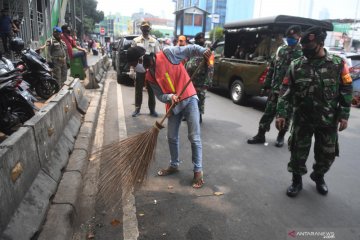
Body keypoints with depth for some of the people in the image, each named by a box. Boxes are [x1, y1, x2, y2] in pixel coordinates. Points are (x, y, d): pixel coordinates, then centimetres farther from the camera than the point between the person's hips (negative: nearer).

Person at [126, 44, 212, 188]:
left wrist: (203, 51, -29)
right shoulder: (149, 77, 6)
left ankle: (198, 171, 6)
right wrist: (170, 97, -20)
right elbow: (160, 96, 1)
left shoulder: (168, 53, -9)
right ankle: (174, 165, 34)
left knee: (194, 137, -4)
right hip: (173, 105, 6)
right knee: (172, 137, 13)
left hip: (189, 99, -6)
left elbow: (190, 49, -9)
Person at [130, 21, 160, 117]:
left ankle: (152, 109, 19)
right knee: (138, 91, 9)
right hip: (139, 70, 0)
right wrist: (132, 70, -5)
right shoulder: (135, 41, 3)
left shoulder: (154, 41, 5)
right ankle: (137, 109, 21)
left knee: (151, 91, 7)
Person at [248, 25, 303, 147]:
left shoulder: (303, 53, -4)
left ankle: (280, 137, 25)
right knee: (268, 112, 6)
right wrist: (267, 84, 9)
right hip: (275, 89, 3)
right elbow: (272, 68, 12)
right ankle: (260, 135, 15)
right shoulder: (280, 50, 10)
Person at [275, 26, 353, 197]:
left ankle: (318, 176, 41)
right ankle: (296, 181, 26)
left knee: (327, 154, 14)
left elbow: (346, 91, 0)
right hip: (302, 119, 0)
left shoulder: (338, 64, -3)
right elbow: (286, 91, -4)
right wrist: (281, 113, -12)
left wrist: (344, 115, -6)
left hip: (328, 120, 1)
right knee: (298, 152, 5)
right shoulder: (296, 66, -3)